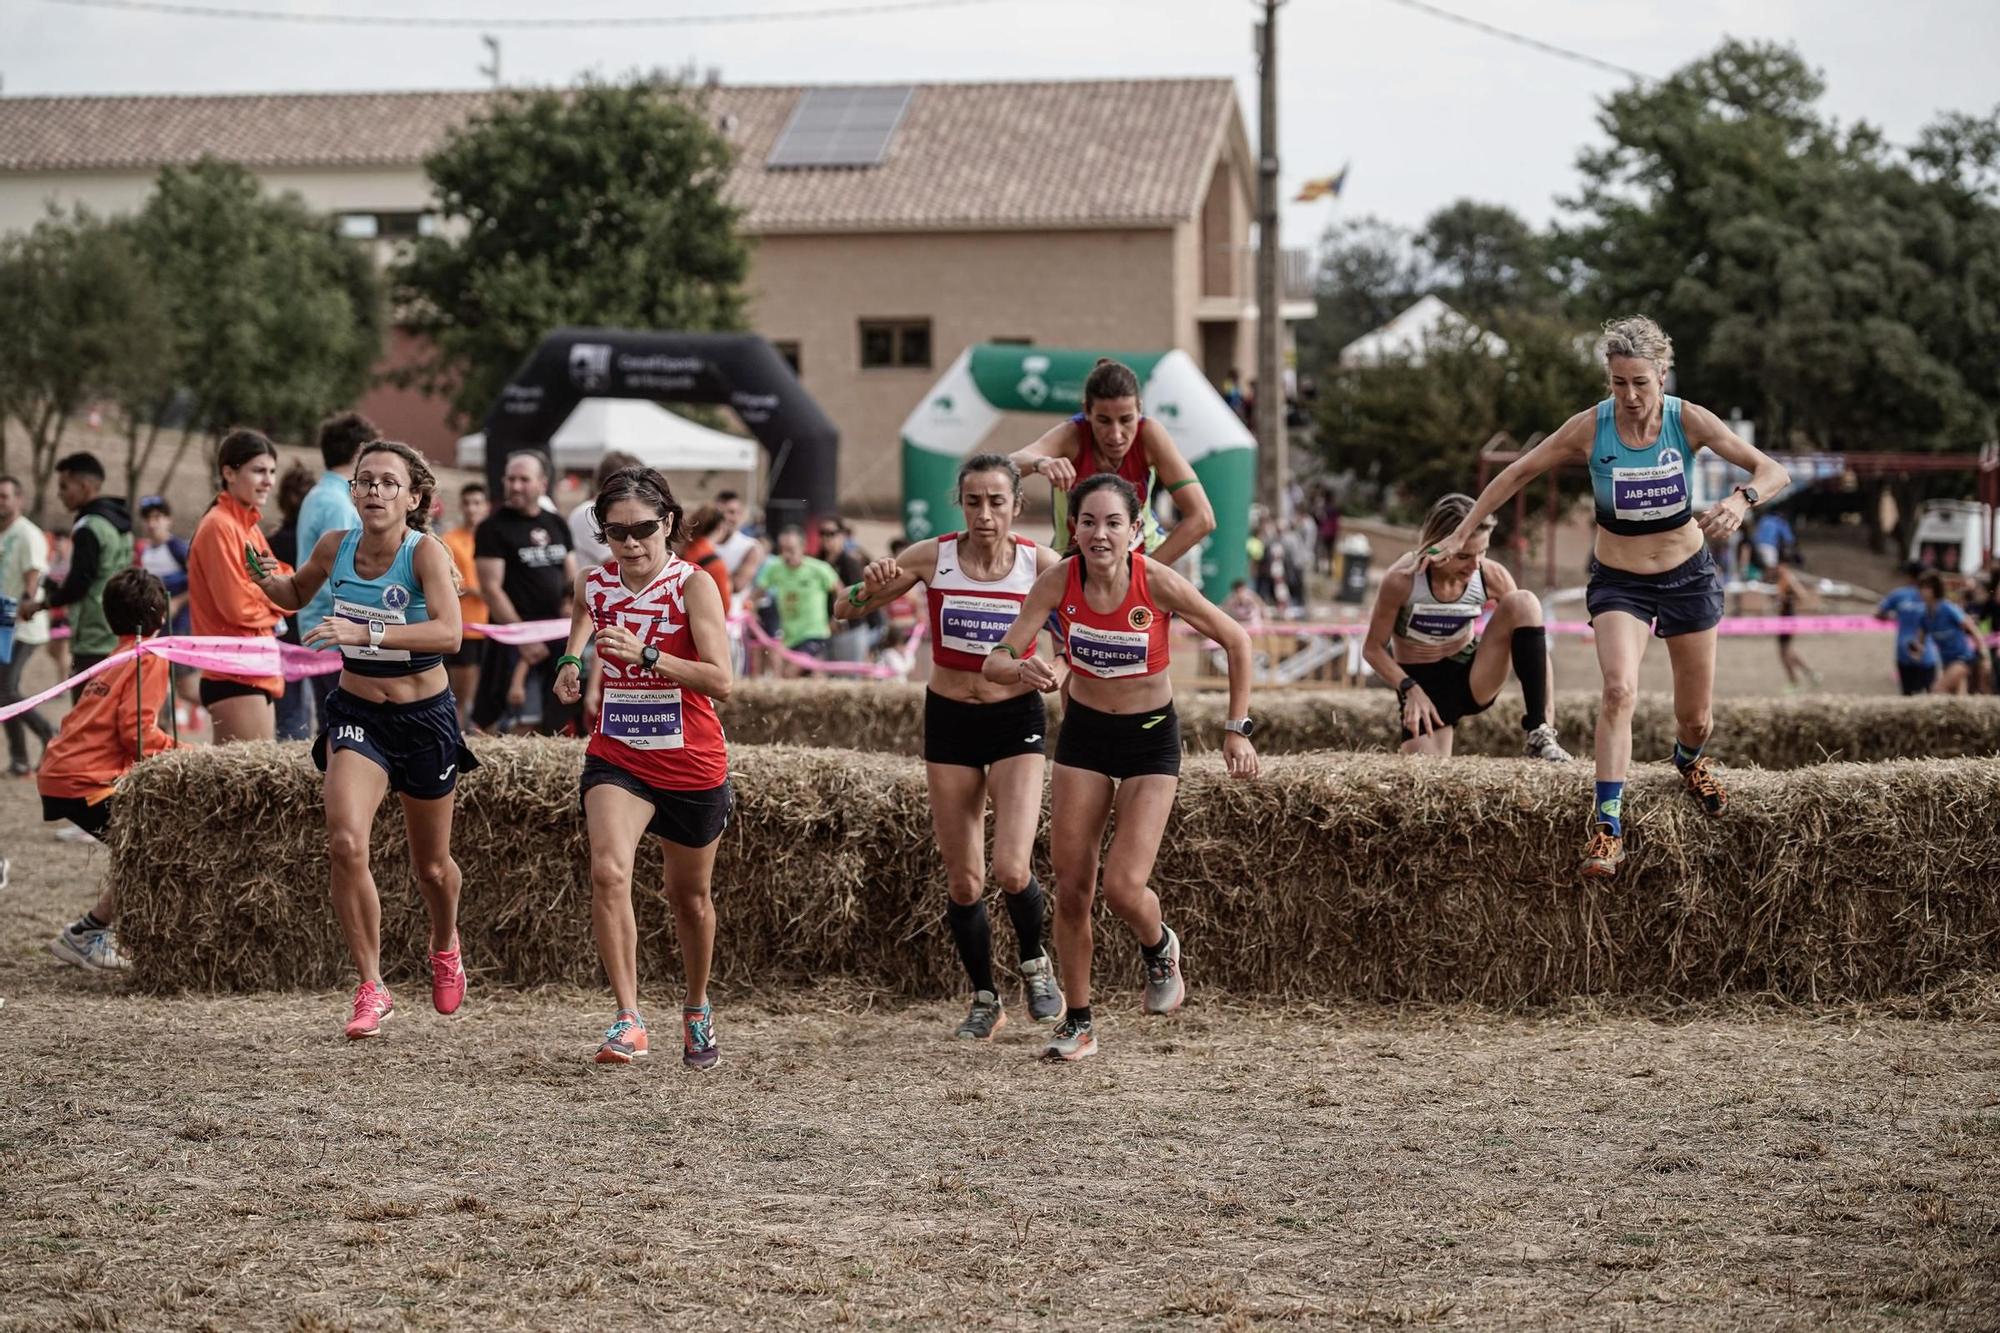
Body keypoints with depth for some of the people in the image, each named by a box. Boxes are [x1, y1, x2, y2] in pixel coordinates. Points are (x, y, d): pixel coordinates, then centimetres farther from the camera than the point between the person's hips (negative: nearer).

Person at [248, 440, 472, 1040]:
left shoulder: (426, 552, -19)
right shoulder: (335, 547, -6)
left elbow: (449, 633, -35)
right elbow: (296, 593, 17)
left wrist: (364, 632, -45)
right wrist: (265, 579, -7)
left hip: (424, 717, -2)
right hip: (355, 714, 2)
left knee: (431, 866, 12)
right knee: (345, 844, -21)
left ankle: (445, 945, 47)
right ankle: (371, 988, -9)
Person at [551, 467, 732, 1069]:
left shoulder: (694, 585, -14)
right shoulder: (593, 585, -1)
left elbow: (720, 682, -24)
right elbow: (576, 646, 22)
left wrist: (646, 655, -35)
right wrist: (569, 667, -2)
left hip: (692, 764, -2)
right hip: (616, 757, 2)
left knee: (689, 896, 15)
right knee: (608, 871, -24)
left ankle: (697, 1008, 41)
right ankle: (628, 1019, -23)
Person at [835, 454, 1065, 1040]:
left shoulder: (1039, 564, -10)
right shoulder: (933, 557, -8)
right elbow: (844, 610, -1)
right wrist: (871, 587, -24)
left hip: (1016, 720, -1)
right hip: (950, 721, 2)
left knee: (1011, 869, -16)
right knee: (963, 881, 4)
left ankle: (1035, 964, 15)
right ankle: (985, 999, 24)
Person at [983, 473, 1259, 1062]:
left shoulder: (1157, 582, -23)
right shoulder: (1059, 580, -17)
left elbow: (1236, 640, -10)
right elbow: (994, 662, -18)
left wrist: (1237, 729, -10)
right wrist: (1023, 668, -42)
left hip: (1151, 738, -3)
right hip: (1083, 732, 3)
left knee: (1123, 889, -13)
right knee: (1071, 887, 0)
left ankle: (1159, 948, 23)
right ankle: (1077, 1023, 16)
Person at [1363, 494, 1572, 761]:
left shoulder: (1493, 577, -15)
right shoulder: (1402, 580, -23)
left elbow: (1532, 636, -9)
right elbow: (1373, 649, -11)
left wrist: (1547, 714, -17)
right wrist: (1410, 689, -26)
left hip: (1472, 679, 2)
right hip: (1424, 685, -2)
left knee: (1524, 603, -23)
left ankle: (1540, 733, -22)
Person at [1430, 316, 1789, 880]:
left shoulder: (1689, 421, -15)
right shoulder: (1590, 428, -15)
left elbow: (1775, 472, -17)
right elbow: (1516, 474, -4)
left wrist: (1742, 499, -39)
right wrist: (1462, 535, -6)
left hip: (1688, 574, 1)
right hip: (1618, 580, -1)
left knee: (1696, 719, 11)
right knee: (1620, 689, -28)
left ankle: (1688, 759, 49)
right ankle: (1607, 825, -27)